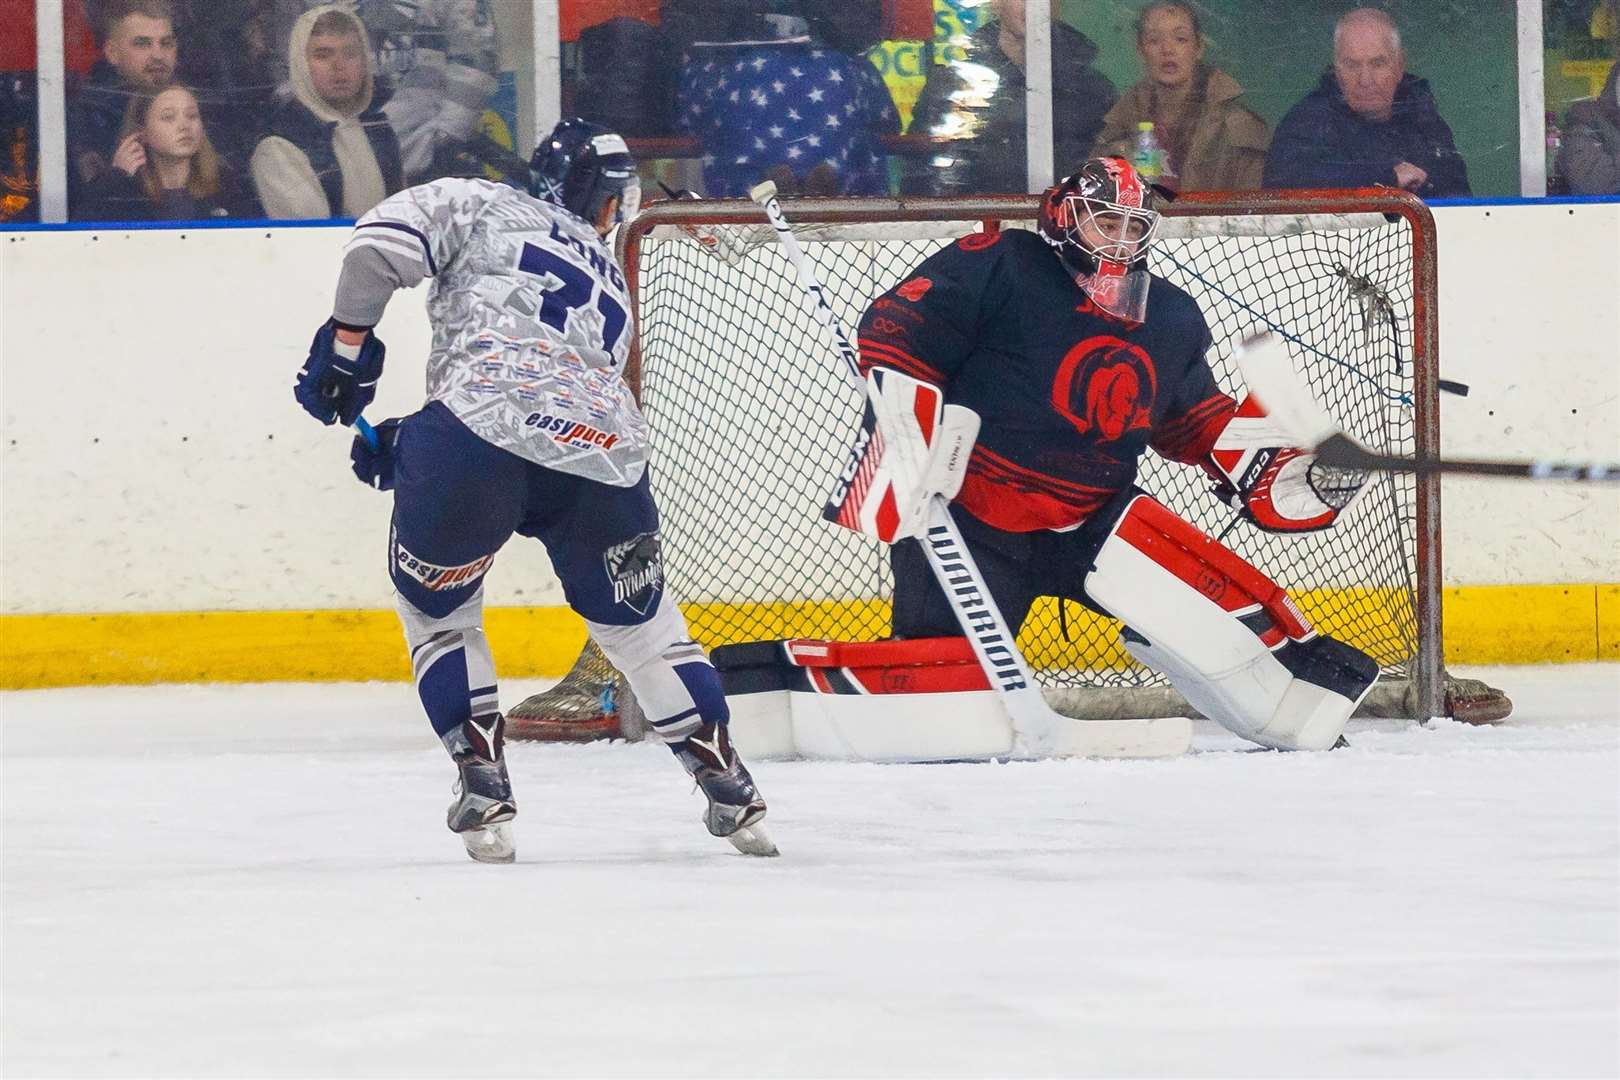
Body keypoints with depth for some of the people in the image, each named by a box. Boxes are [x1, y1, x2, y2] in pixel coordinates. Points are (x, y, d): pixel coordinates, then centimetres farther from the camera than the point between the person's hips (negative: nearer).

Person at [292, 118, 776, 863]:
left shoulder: (480, 209, 21)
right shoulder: (612, 294, 34)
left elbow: (380, 242, 4)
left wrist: (346, 343, 15)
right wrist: (410, 445, 35)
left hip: (480, 425, -3)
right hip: (603, 449, 3)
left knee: (436, 608, 21)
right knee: (639, 620, 24)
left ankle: (482, 784, 10)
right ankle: (730, 790, 22)